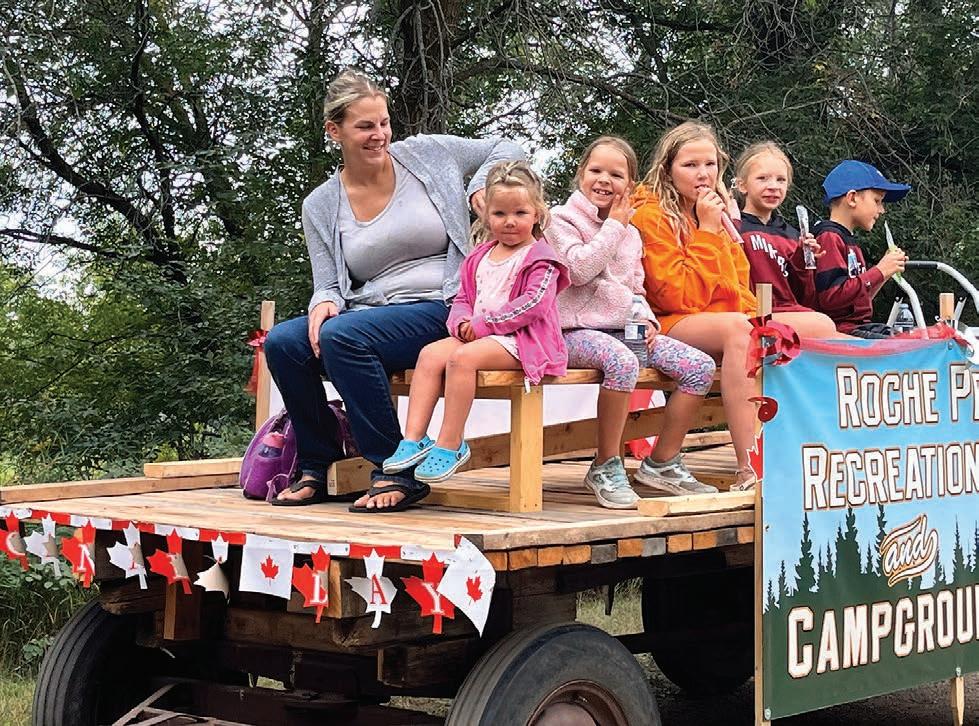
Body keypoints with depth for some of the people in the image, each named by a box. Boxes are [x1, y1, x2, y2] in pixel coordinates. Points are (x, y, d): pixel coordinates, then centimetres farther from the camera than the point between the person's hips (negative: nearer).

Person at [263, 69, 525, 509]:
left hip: (437, 311, -4)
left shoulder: (427, 154, 5)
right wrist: (325, 302, -15)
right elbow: (329, 285, 8)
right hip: (366, 314, 4)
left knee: (342, 335, -32)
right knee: (281, 342, -22)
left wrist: (479, 188, -2)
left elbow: (506, 150, 17)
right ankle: (317, 469, -5)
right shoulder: (320, 207, 10)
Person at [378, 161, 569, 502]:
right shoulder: (479, 257, 21)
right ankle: (413, 439, -24)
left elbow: (533, 304, -16)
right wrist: (463, 322, -5)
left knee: (462, 357, -32)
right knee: (430, 354, -17)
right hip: (476, 334, 7)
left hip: (520, 339, -7)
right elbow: (463, 298, 21)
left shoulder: (539, 258, -2)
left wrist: (482, 323, -17)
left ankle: (449, 445, -29)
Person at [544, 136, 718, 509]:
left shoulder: (631, 233, 21)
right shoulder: (562, 219, 1)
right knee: (622, 361, -40)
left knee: (701, 366, -10)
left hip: (625, 329, 7)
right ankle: (606, 467, -26)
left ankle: (662, 462, 0)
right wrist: (613, 225, -7)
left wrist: (646, 320, 4)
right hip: (577, 330, -7)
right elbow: (579, 268, -16)